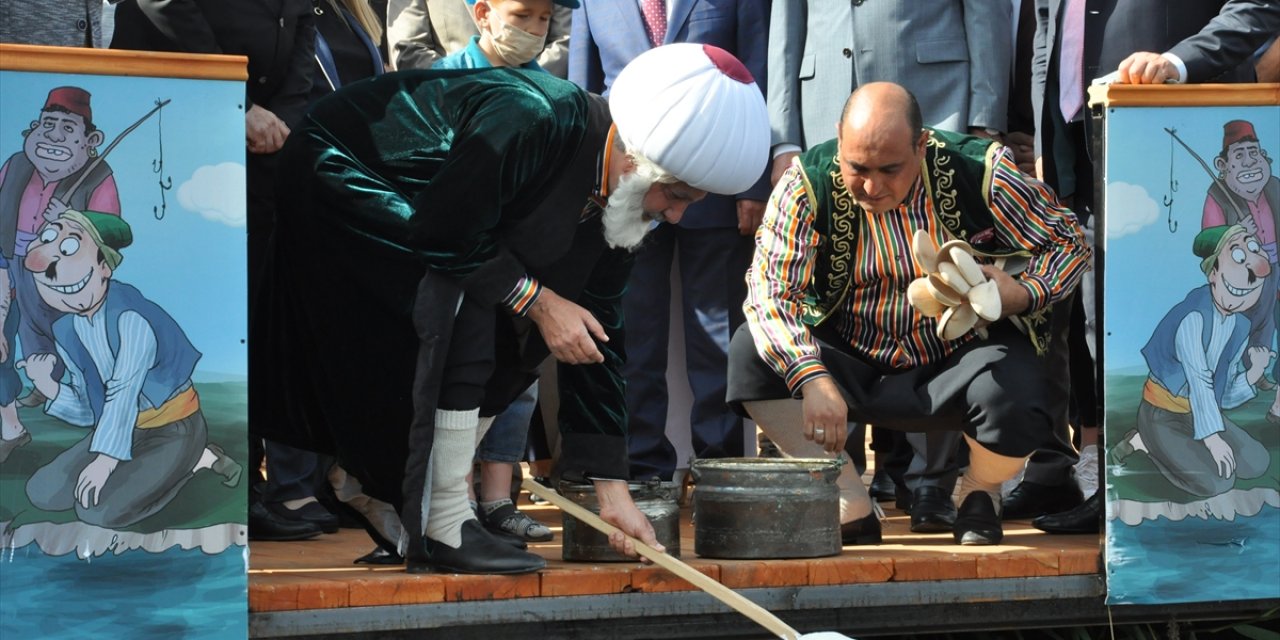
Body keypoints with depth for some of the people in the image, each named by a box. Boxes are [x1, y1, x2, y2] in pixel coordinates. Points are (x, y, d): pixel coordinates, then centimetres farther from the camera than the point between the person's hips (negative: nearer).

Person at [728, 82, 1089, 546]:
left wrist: (1023, 294, -25)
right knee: (750, 353, -21)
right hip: (854, 368, 2)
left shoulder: (981, 173, -15)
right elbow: (769, 291, -19)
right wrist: (813, 380, -34)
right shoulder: (808, 185, -13)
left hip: (959, 365, -2)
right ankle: (851, 507, -10)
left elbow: (1069, 242, -4)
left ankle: (978, 493, 4)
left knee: (1013, 393, -34)